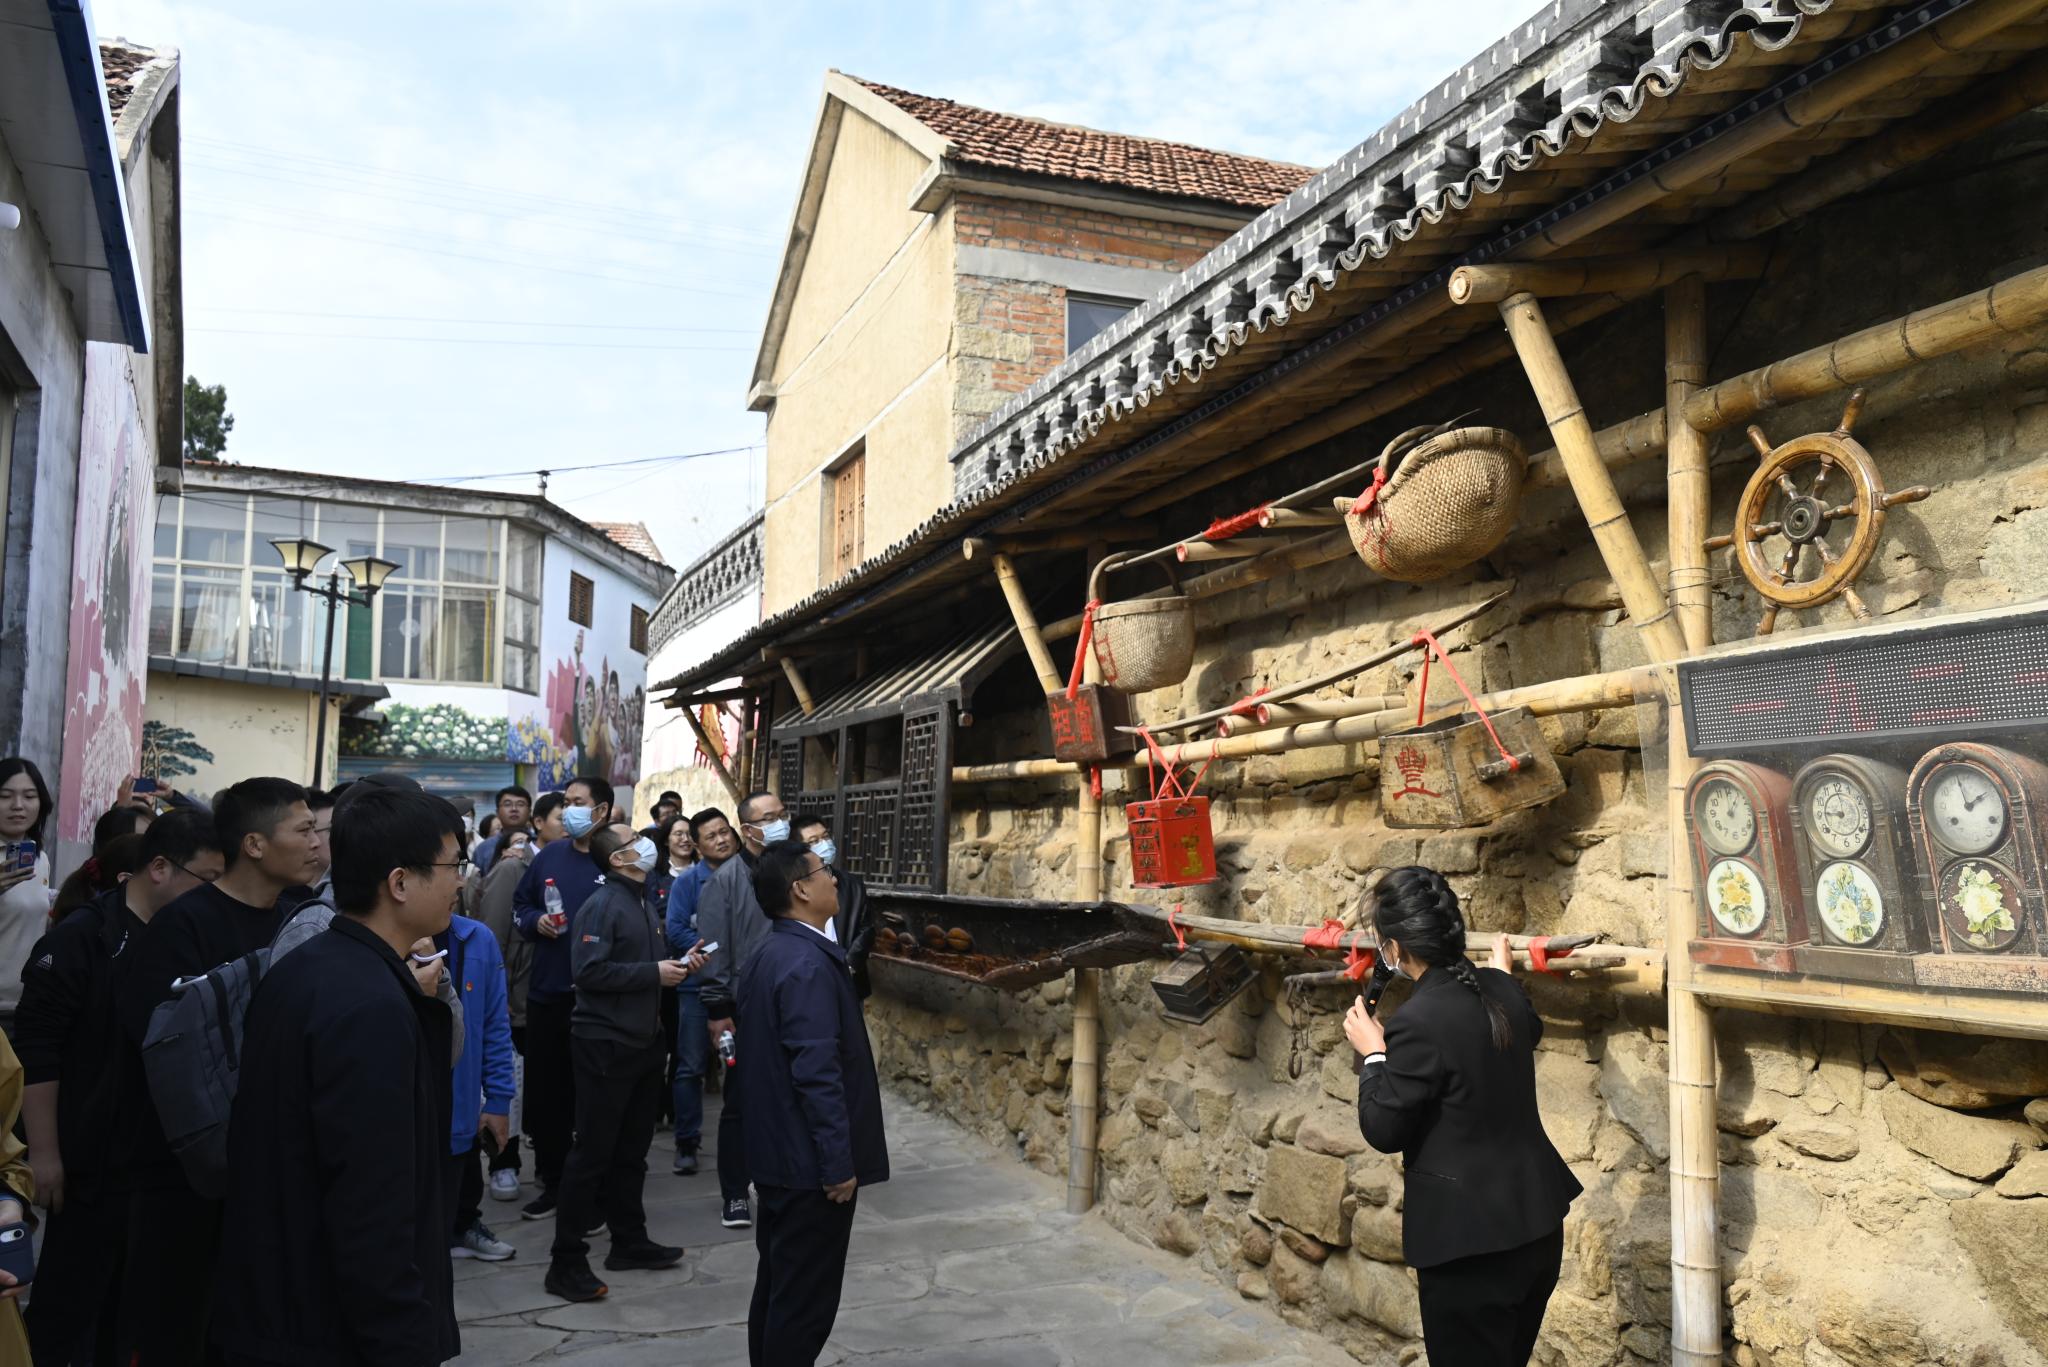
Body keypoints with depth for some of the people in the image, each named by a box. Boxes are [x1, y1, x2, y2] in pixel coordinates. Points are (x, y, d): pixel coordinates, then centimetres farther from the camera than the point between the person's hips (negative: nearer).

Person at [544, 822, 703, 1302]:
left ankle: (630, 1240, 28)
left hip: (643, 1041, 9)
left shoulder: (644, 904, 13)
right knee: (592, 1152, -3)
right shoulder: (602, 905, -14)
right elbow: (589, 971, -24)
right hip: (606, 1043, -9)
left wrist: (678, 965, 4)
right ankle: (567, 1261, 5)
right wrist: (654, 973, -19)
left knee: (631, 1149, 17)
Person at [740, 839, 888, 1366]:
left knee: (777, 1287, 19)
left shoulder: (768, 955, 8)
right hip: (810, 1160, -10)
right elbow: (818, 1073, -26)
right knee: (805, 1300, 2)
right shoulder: (809, 965, -23)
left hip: (776, 1150, 10)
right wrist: (840, 1163, -21)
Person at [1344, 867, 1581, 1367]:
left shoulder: (1418, 1023, -24)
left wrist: (1372, 1054, -2)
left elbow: (1384, 1131, -14)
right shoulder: (1503, 991, -1)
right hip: (1537, 1219, 8)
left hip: (1471, 1238, -8)